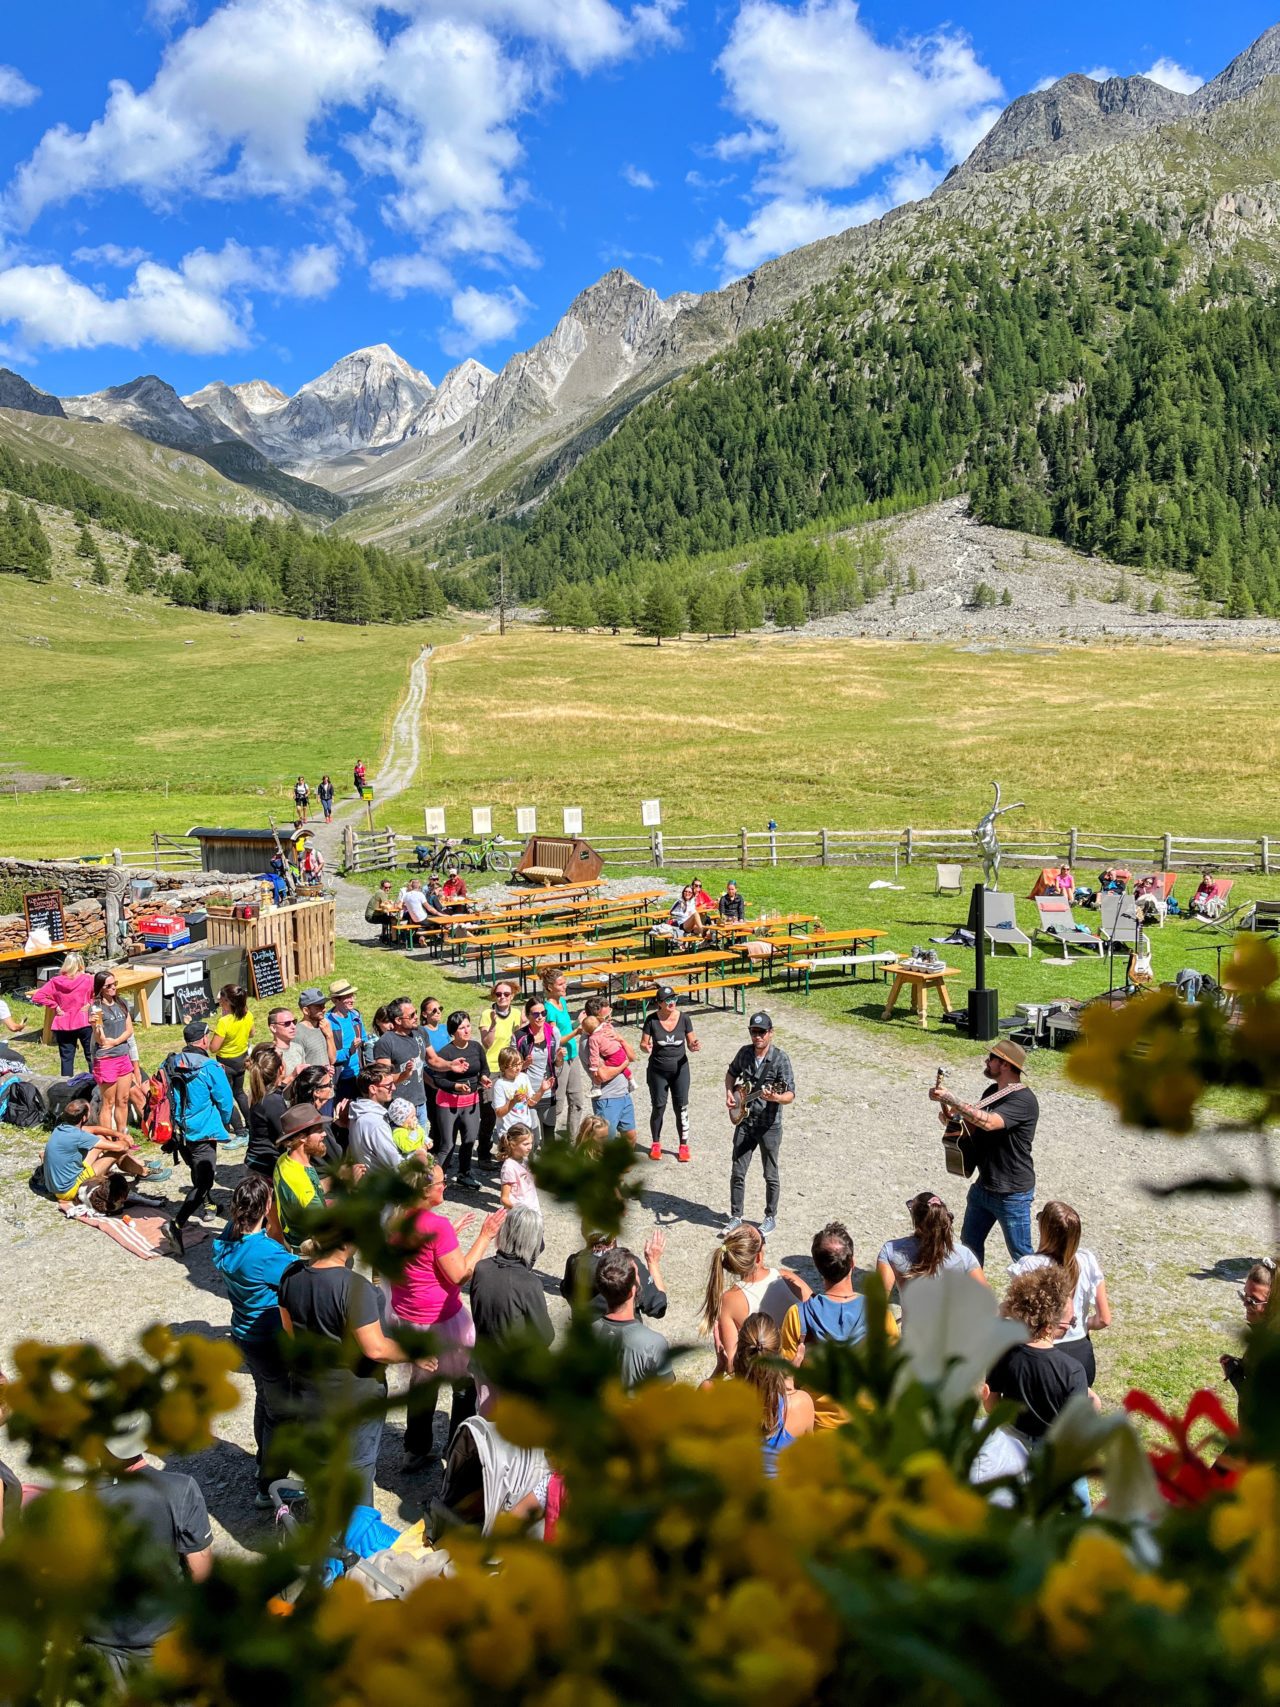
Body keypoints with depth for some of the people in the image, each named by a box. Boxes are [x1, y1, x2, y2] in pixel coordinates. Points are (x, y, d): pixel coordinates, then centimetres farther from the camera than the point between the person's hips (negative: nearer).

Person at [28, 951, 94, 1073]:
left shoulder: (55, 982, -2)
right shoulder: (88, 979, -7)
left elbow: (37, 997, -8)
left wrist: (55, 1006, -4)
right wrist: (90, 1004, -6)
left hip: (63, 1025, 2)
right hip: (84, 1023, -2)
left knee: (66, 1058, 9)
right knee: (91, 1055, 9)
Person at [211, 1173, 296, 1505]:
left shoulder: (229, 1238, -11)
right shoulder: (265, 1253, -33)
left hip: (245, 1337, 8)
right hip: (271, 1343, -8)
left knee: (265, 1399, 29)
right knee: (282, 1414, 11)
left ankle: (266, 1462, 48)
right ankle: (269, 1488, 23)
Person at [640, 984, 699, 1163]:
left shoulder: (684, 1019, -6)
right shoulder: (652, 1020, -10)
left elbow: (691, 1044, 1)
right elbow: (643, 1044, -4)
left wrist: (695, 1047, -21)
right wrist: (647, 1048, -26)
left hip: (680, 1069, 1)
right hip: (658, 1071, -1)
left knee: (681, 1108, 3)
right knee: (658, 1107, 8)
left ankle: (683, 1145, 16)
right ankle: (655, 1144, 26)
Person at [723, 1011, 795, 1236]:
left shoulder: (780, 1058, -15)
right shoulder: (744, 1052, 0)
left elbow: (790, 1095, -18)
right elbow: (731, 1073, 20)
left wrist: (776, 1098, -39)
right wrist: (729, 1093, 2)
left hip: (769, 1126, -4)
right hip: (744, 1122, 4)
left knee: (770, 1175, 9)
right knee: (737, 1172, 7)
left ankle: (770, 1218, 25)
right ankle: (735, 1217, 19)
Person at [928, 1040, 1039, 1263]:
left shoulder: (1023, 1100, -23)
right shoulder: (992, 1092, 6)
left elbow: (988, 1122, -38)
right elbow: (977, 1130, 14)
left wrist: (950, 1099, -35)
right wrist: (953, 1116, -7)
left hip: (1012, 1193, -9)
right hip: (984, 1185, 9)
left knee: (1021, 1254, 4)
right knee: (970, 1242, 20)